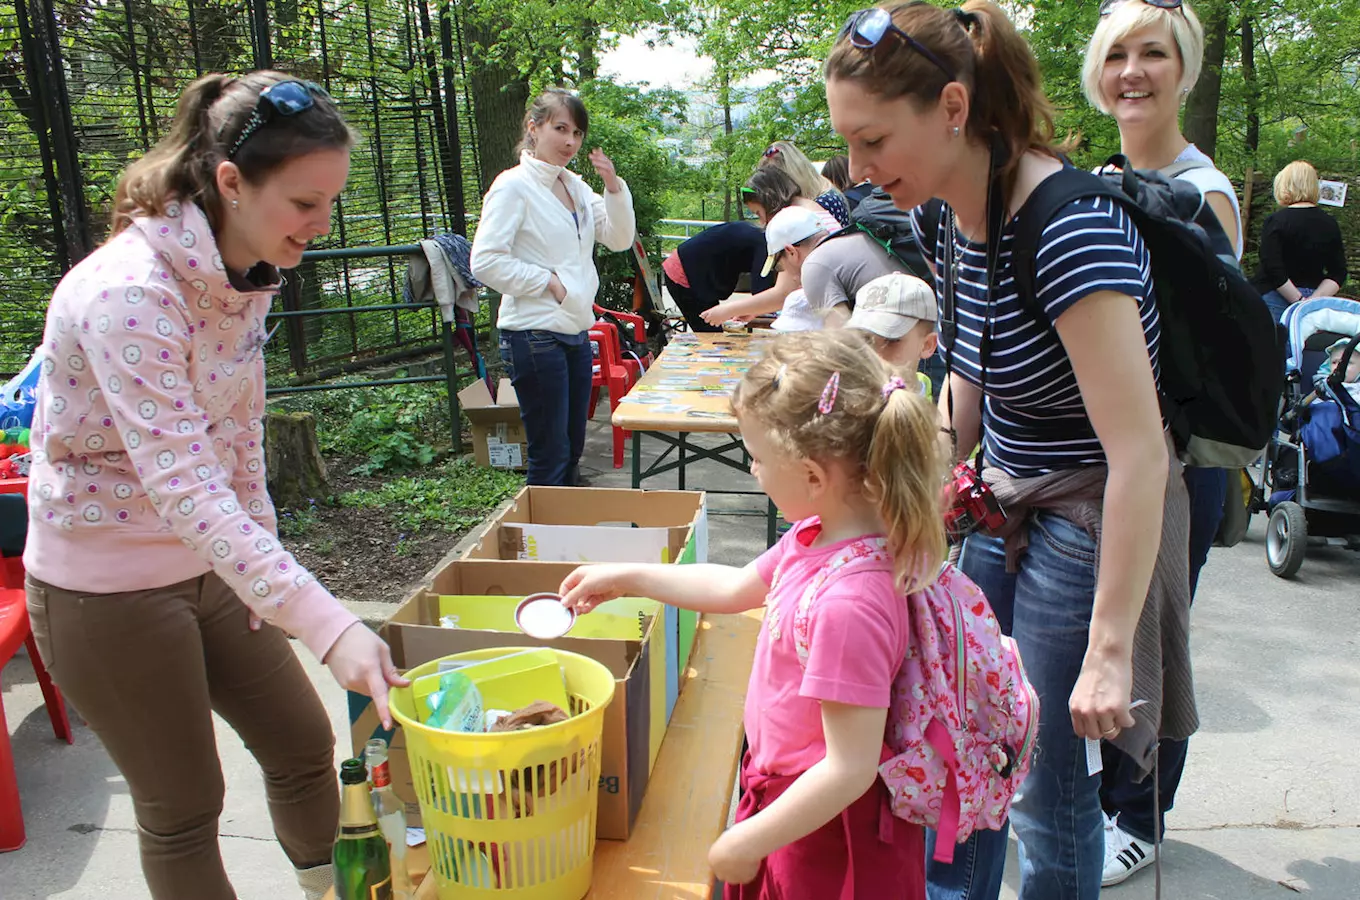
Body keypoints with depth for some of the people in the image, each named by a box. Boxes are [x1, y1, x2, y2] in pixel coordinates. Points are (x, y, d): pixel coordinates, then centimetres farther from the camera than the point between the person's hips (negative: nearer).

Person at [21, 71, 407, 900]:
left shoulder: (246, 273, -3)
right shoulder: (127, 294, -29)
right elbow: (187, 490, -36)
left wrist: (269, 563, 7)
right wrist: (328, 626, -41)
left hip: (208, 564, 7)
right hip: (108, 587, -7)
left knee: (304, 744, 15)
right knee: (184, 806, 9)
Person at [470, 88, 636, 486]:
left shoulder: (575, 185, 13)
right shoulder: (514, 186, -10)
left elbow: (619, 240, 10)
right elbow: (485, 261, -18)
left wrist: (614, 187, -3)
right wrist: (549, 281, -14)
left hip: (576, 331, 8)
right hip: (535, 336, -8)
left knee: (572, 451, 17)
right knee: (549, 457, -1)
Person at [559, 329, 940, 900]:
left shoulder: (849, 603, -34)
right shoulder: (818, 535, -7)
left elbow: (849, 770, -29)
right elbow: (737, 588, 11)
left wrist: (747, 843, -18)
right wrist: (626, 578, 16)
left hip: (830, 838, -8)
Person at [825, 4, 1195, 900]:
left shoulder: (1067, 228, -27)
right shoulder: (950, 215, -1)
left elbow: (1139, 454, -29)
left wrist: (1111, 648, -27)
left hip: (1087, 519, -8)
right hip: (1002, 502, 8)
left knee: (1047, 778, 7)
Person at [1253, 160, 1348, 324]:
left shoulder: (1275, 220, -8)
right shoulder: (1330, 224, 8)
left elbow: (1273, 269, -16)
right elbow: (1338, 274, 3)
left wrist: (1298, 301, -12)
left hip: (1278, 297, -5)